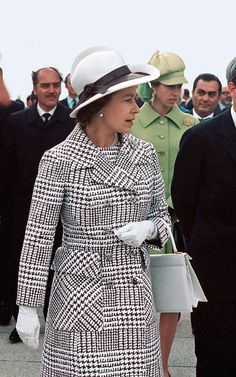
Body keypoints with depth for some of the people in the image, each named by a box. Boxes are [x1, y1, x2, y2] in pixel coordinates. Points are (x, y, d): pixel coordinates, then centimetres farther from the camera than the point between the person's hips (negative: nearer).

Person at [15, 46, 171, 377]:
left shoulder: (144, 155, 3)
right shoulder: (59, 161, -9)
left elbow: (162, 214, 15)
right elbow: (38, 237, -7)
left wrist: (147, 229, -9)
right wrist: (27, 307, -5)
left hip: (134, 300, 4)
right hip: (80, 299, -4)